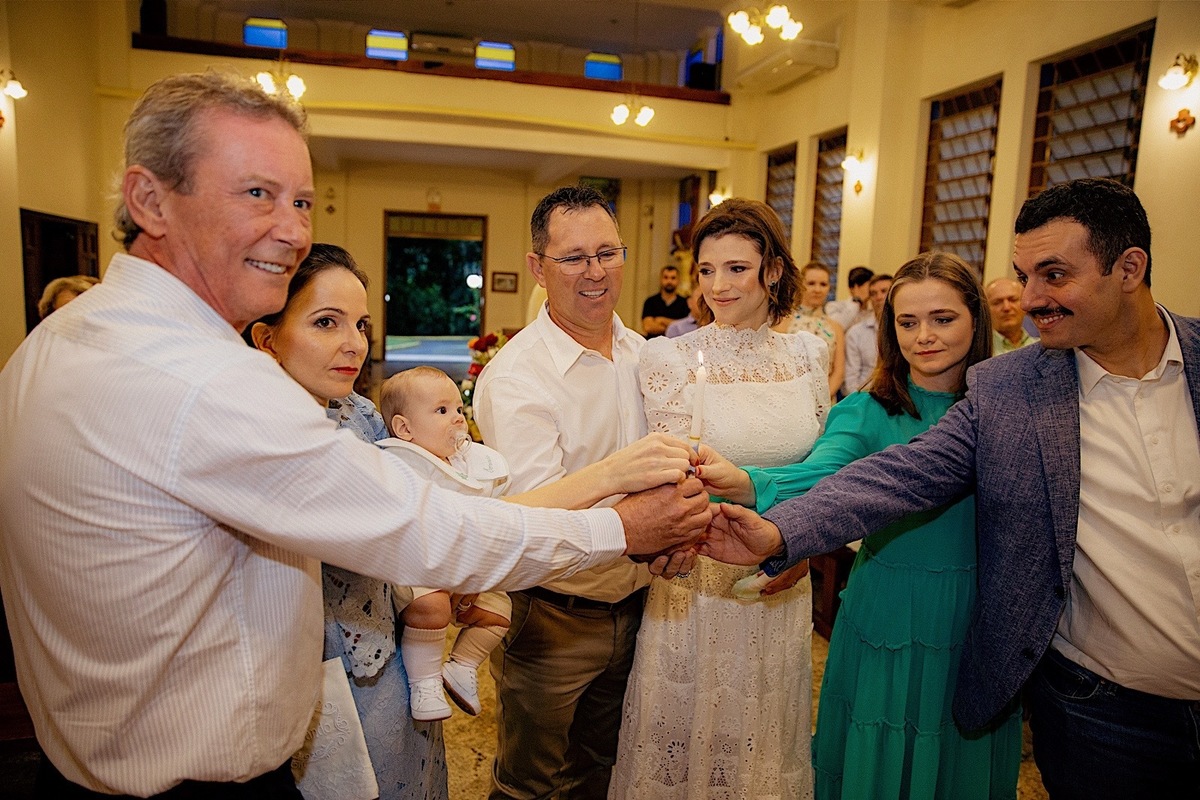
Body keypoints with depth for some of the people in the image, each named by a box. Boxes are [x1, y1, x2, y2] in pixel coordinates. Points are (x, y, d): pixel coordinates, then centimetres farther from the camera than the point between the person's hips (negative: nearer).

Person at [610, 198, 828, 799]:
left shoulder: (808, 354, 1)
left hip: (785, 583, 4)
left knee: (765, 734, 22)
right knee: (689, 735, 14)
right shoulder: (671, 357, -11)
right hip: (701, 581, -3)